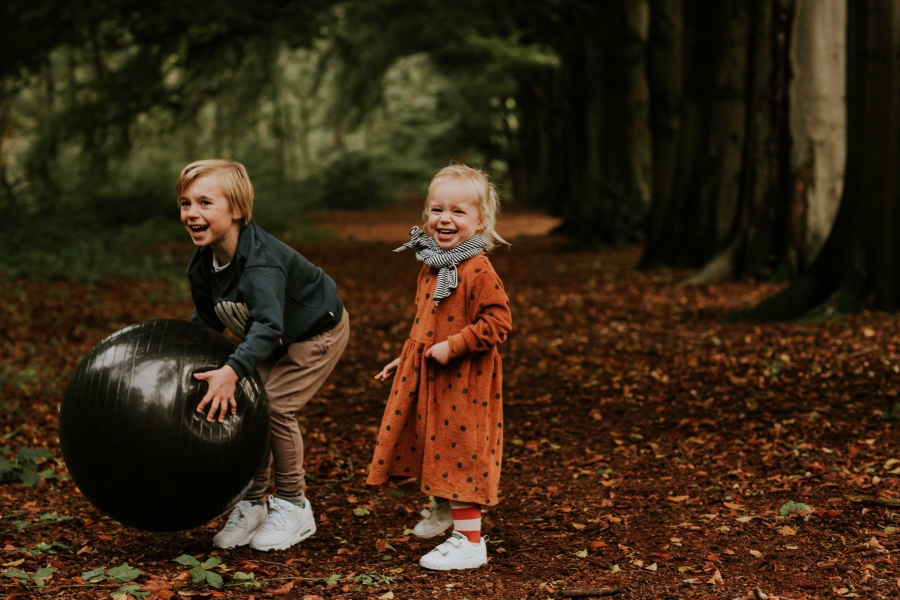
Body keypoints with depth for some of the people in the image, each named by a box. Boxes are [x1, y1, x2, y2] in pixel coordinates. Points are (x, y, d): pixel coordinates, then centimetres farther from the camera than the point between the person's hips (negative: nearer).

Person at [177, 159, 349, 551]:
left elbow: (268, 326, -52)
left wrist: (232, 371, -65)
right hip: (272, 341, 8)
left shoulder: (261, 261, -39)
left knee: (274, 406, -18)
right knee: (241, 406, -4)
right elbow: (205, 322, 3)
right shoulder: (201, 266, -13)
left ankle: (293, 506, 0)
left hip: (317, 332, -8)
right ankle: (252, 503, 11)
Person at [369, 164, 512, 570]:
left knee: (461, 452, -4)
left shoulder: (478, 271, -20)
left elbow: (498, 321, -24)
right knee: (431, 443, 22)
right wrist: (406, 358, 22)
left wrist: (453, 346, -26)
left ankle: (470, 541, 4)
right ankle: (441, 507, 46)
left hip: (463, 380, -8)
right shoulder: (431, 267, 8)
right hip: (426, 376, 9)